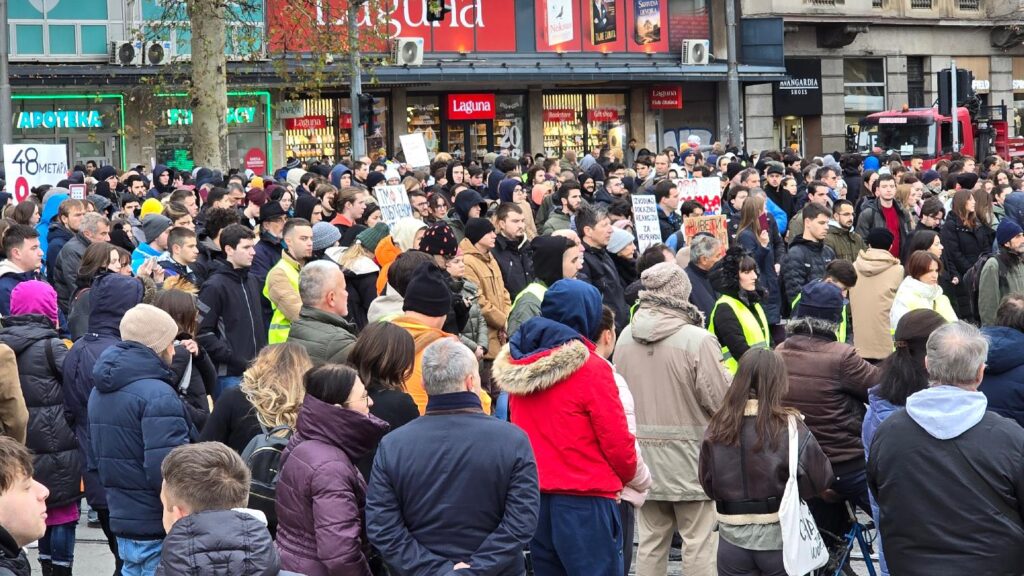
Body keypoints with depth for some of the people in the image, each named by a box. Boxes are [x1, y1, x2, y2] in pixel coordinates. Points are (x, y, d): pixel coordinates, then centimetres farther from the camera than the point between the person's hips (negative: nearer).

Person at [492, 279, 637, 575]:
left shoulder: (517, 366, 5)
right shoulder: (591, 368, -14)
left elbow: (520, 431, 11)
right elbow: (616, 440, -10)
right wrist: (627, 475, 9)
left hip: (534, 500, 7)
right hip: (583, 504, -6)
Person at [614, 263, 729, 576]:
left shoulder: (626, 337, -1)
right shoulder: (697, 340, -18)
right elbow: (720, 400, -15)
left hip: (642, 455, 5)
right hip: (688, 456, -5)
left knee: (650, 542, 13)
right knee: (699, 544, 2)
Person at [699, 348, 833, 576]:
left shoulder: (718, 427, -4)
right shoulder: (787, 425, -14)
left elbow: (707, 483, 5)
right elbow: (818, 477, -15)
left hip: (732, 539, 2)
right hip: (781, 538, -2)